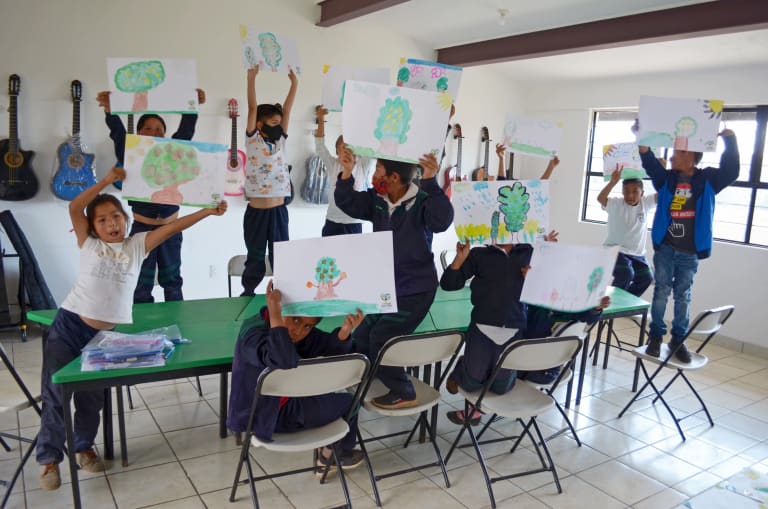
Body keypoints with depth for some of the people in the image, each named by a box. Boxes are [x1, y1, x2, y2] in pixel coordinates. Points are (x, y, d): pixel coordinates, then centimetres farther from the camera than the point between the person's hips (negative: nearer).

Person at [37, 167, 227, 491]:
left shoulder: (137, 245, 6)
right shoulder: (88, 244, 4)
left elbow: (173, 226, -2)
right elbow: (74, 207, -8)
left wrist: (209, 210, -8)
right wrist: (107, 180, -13)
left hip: (107, 334, 1)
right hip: (68, 326, -1)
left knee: (91, 396, 8)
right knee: (55, 392, 0)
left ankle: (83, 447, 31)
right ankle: (49, 457, 17)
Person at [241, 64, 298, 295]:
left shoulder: (280, 141, 9)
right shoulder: (253, 140, 0)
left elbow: (287, 110, 5)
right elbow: (252, 108, -8)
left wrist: (294, 83, 1)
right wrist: (251, 78, -14)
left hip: (279, 210, 3)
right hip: (256, 211, -3)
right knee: (255, 258, 8)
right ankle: (248, 294, 22)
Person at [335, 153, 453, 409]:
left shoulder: (422, 201, -18)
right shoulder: (377, 199, 2)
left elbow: (442, 221, -36)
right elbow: (347, 203, 1)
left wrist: (430, 181, -44)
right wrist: (347, 173, -15)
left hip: (415, 290, -7)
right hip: (385, 286, 8)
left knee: (381, 338, -12)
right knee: (362, 336, 10)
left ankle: (403, 393, 7)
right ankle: (374, 380, 36)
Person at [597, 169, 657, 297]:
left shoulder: (645, 203, 0)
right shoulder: (616, 204, -12)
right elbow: (600, 198, -30)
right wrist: (613, 181, -41)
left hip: (637, 253, 5)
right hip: (615, 250, -5)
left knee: (646, 277, -1)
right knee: (626, 273, -24)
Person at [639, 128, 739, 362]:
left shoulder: (708, 180, 1)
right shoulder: (666, 178, 5)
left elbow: (731, 171, -11)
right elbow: (650, 163, -4)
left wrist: (729, 138, -18)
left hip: (690, 253, -1)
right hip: (665, 248, 1)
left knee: (683, 296, 8)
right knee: (661, 292, 5)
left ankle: (678, 339, 17)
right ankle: (655, 337, 13)